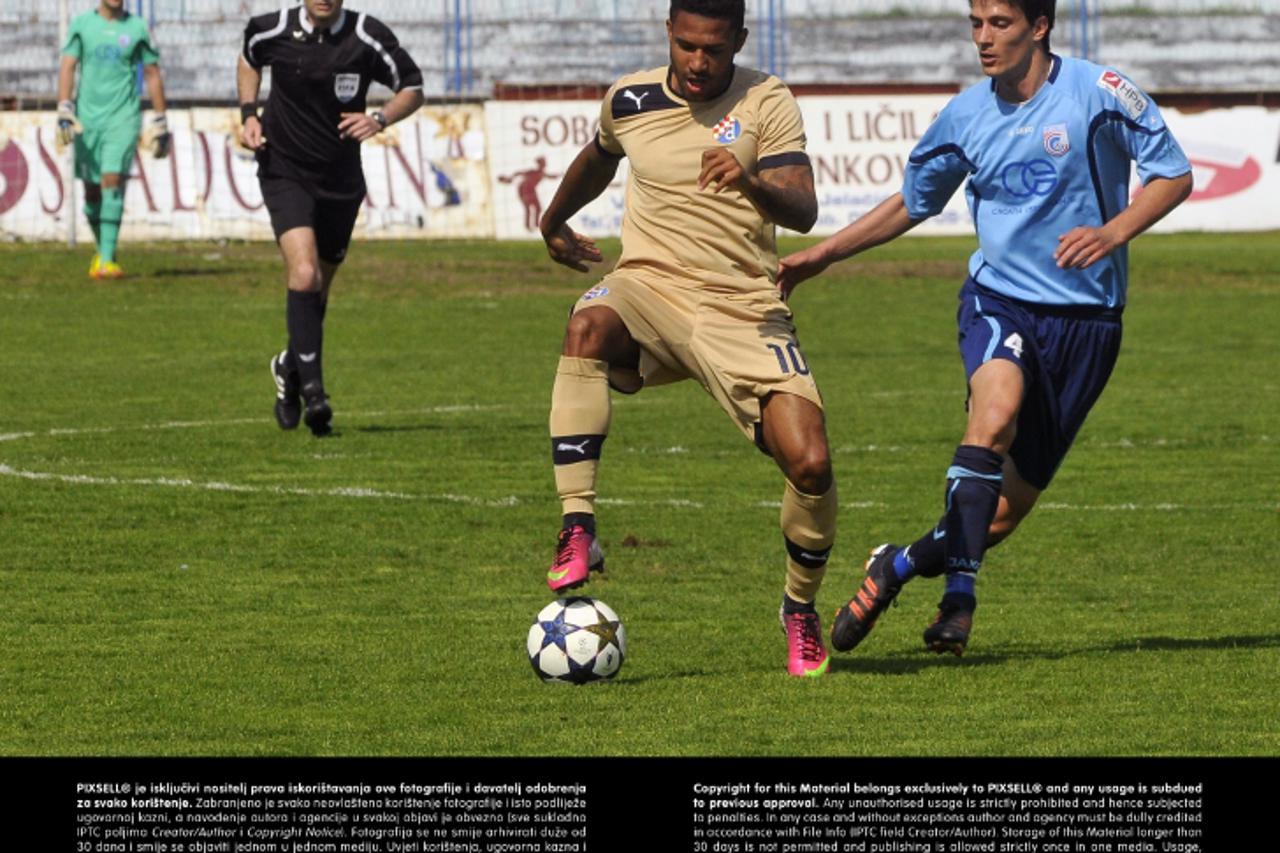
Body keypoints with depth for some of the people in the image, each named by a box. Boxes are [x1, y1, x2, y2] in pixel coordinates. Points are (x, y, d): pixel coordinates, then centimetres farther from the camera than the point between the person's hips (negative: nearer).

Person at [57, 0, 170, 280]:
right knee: (92, 191, 6)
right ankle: (102, 248, 28)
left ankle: (106, 260, -20)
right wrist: (64, 112, -12)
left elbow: (153, 75, 11)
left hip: (123, 118, -2)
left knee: (113, 180, -18)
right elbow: (67, 67, 1)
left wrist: (160, 124, 9)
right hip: (87, 118, 2)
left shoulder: (137, 28, 5)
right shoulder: (81, 25, 6)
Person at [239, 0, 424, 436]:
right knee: (304, 273, -22)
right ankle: (312, 389, -19)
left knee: (317, 287, 15)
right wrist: (249, 114, 3)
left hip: (340, 180, 2)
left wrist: (379, 119, -18)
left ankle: (290, 367, 41)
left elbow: (412, 89, 1)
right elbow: (249, 59, 17)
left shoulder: (368, 37, -11)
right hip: (285, 172, -2)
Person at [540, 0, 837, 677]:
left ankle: (801, 610, 14)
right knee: (587, 326, -37)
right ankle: (577, 532, -38)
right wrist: (553, 221, 45)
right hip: (649, 289, 1)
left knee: (810, 465, -16)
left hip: (743, 309, -1)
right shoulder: (628, 100, 6)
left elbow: (803, 212, -14)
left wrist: (751, 182, -34)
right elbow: (599, 158, 31)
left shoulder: (767, 102, -2)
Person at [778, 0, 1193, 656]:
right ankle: (959, 598, -31)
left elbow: (1173, 174, -2)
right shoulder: (968, 114, 5)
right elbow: (912, 202, 20)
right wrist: (821, 256, 16)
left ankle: (899, 568, 26)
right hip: (998, 299, 1)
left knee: (1005, 512, 1)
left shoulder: (1097, 92, -7)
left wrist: (1114, 232, -19)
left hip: (1084, 317, -1)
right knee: (997, 411, -33)